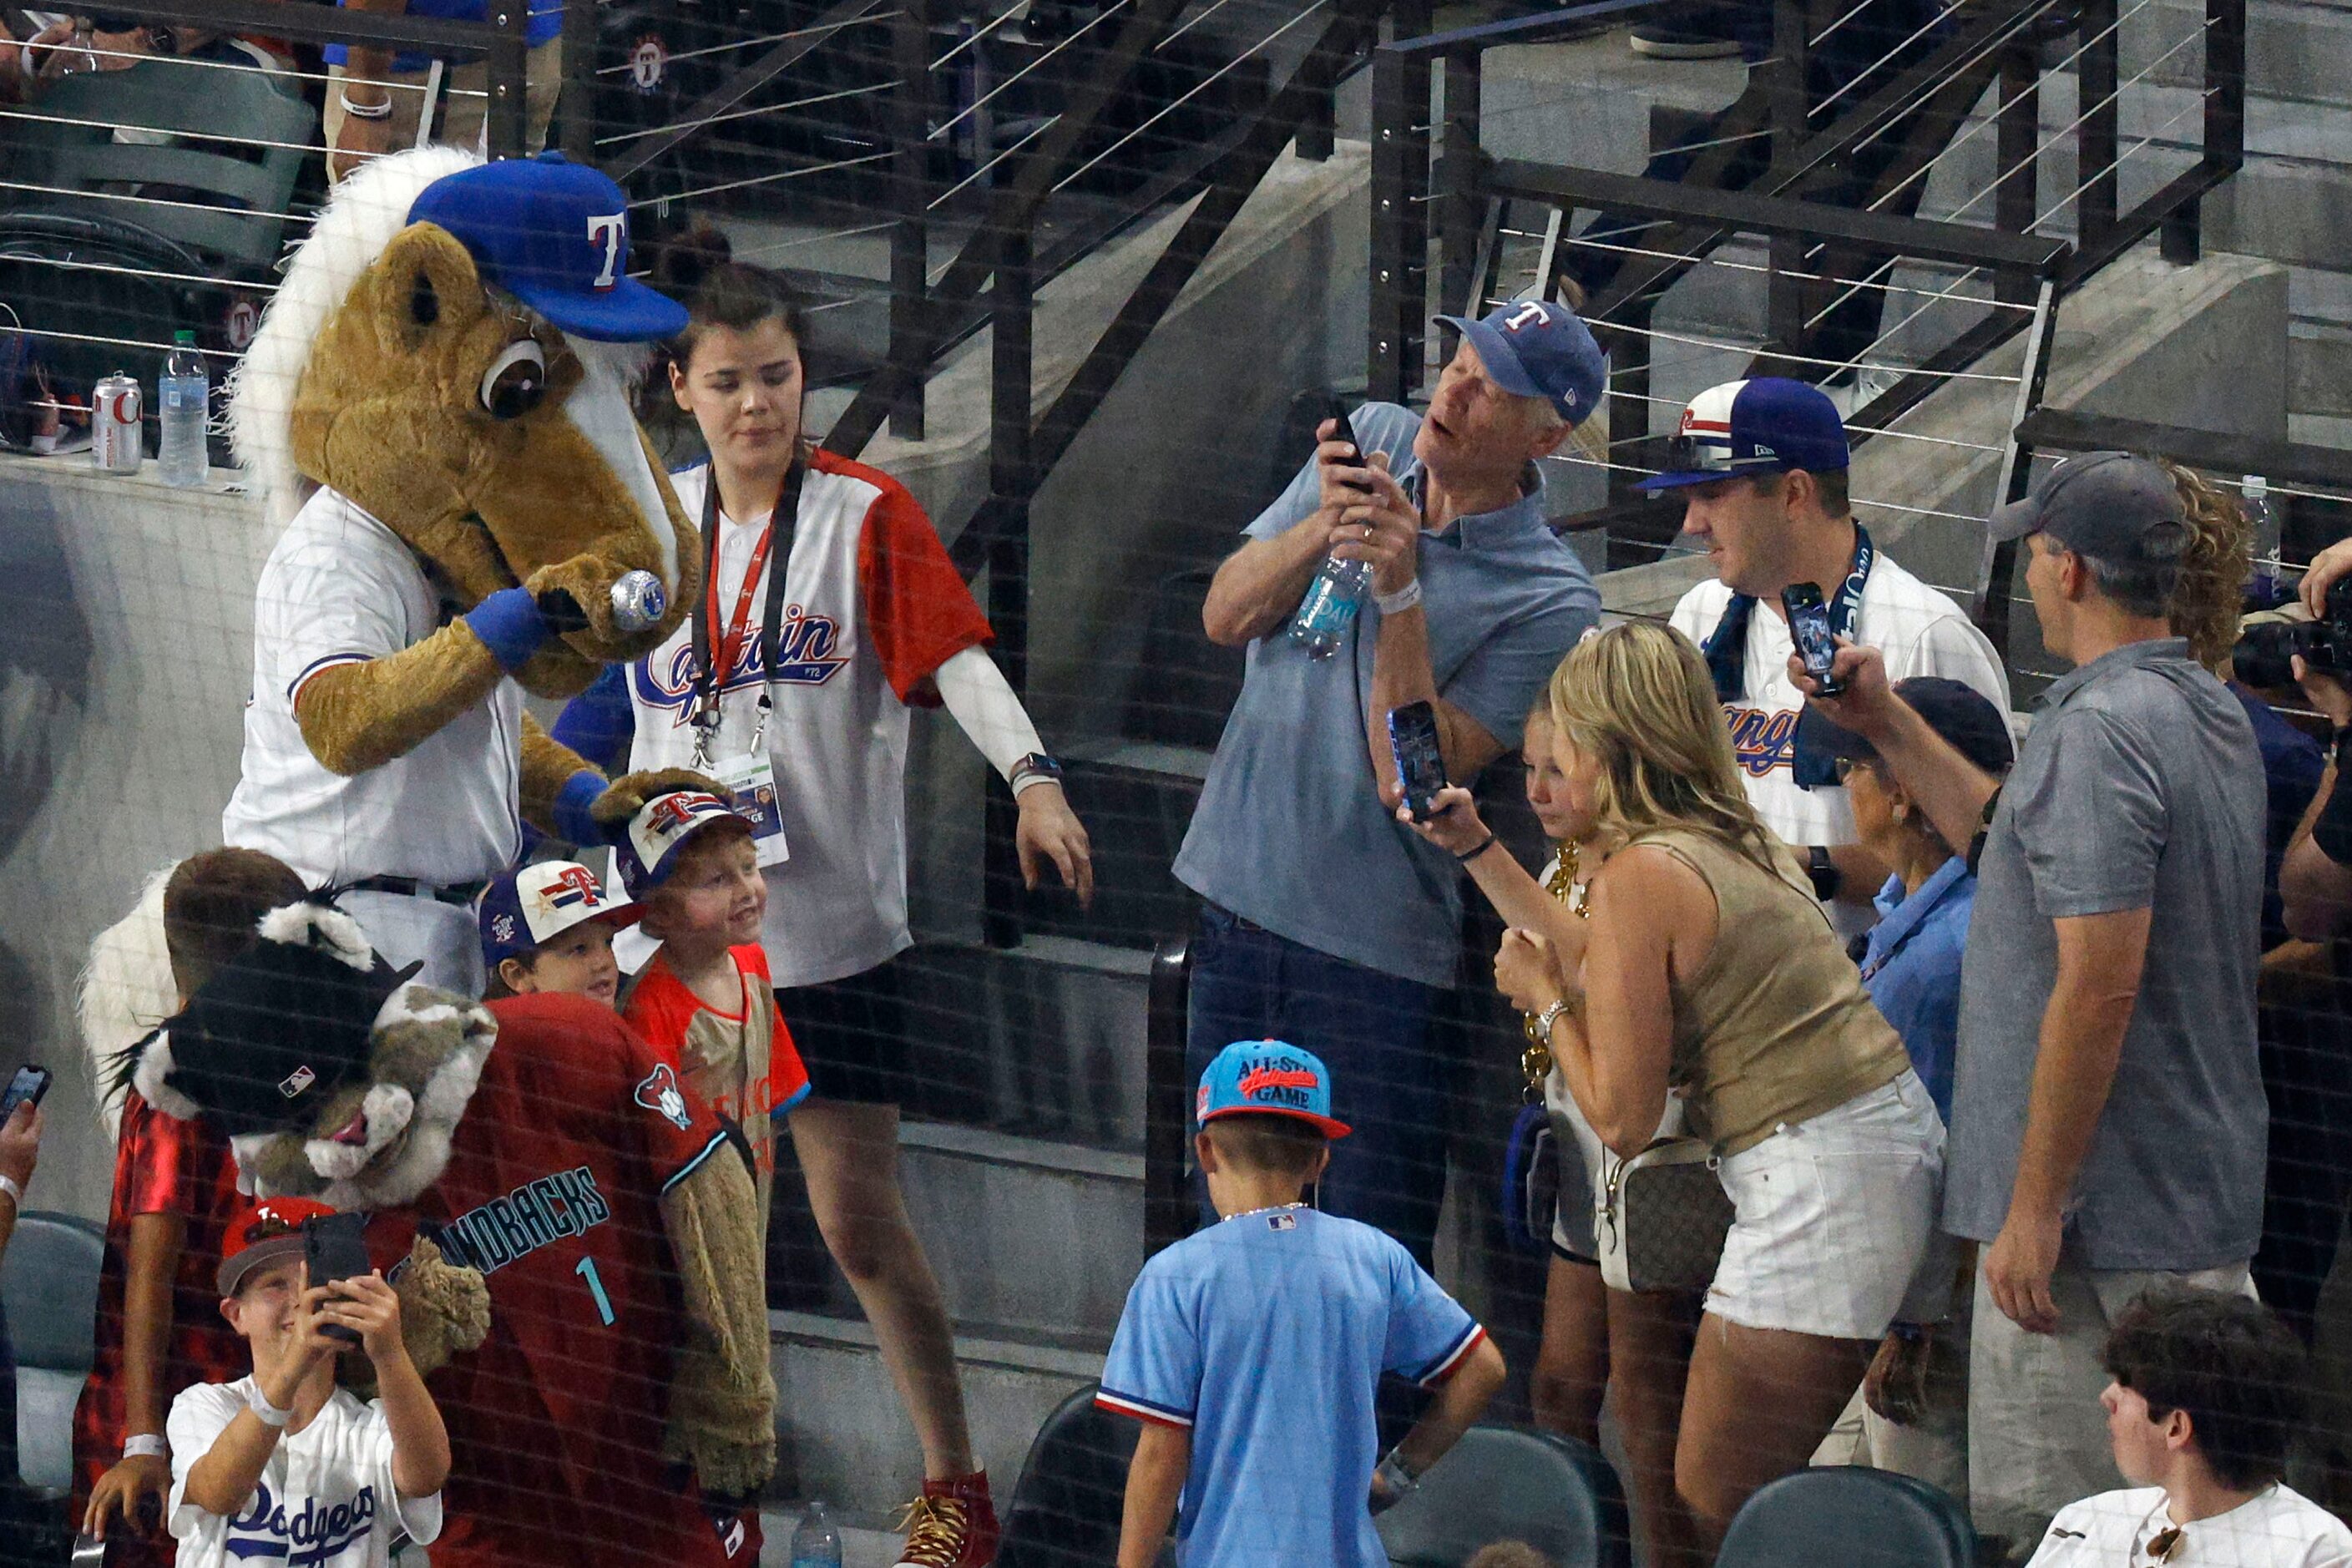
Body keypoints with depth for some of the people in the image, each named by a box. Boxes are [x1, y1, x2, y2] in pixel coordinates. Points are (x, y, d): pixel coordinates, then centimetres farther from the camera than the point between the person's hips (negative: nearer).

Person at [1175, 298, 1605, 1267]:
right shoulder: (1373, 443, 4)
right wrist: (1324, 528, -15)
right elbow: (1226, 616, 2)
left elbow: (1413, 781, -18)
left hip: (1377, 954, -5)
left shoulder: (1549, 602, -13)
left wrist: (1401, 590, -24)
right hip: (1240, 899, 5)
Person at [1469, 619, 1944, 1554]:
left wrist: (1542, 998, 5)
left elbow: (1623, 1119, -11)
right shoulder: (1744, 840, 14)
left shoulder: (1642, 873, -13)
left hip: (1816, 1185, -10)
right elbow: (1594, 964, 32)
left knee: (1714, 1510, -2)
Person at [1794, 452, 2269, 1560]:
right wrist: (1883, 723, 28)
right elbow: (2012, 841, 28)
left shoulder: (2099, 731, -18)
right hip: (2207, 1204, 10)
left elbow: (2100, 983, -24)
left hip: (2100, 1218, -10)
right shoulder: (2212, 715, 14)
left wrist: (2035, 1210, -21)